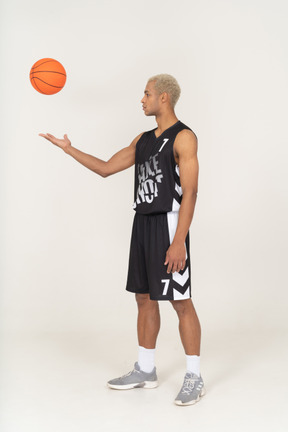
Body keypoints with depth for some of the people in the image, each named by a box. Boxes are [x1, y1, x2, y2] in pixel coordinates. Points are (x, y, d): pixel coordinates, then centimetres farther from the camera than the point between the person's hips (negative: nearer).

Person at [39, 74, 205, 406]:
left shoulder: (183, 137, -9)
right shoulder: (143, 140, 16)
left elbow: (190, 192, -16)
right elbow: (105, 169, 21)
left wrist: (179, 241, -22)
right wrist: (69, 149, 15)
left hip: (168, 223, -8)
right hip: (143, 222, 8)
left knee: (180, 300, -5)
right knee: (144, 297, 12)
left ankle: (194, 378, 4)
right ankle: (145, 370, 24)